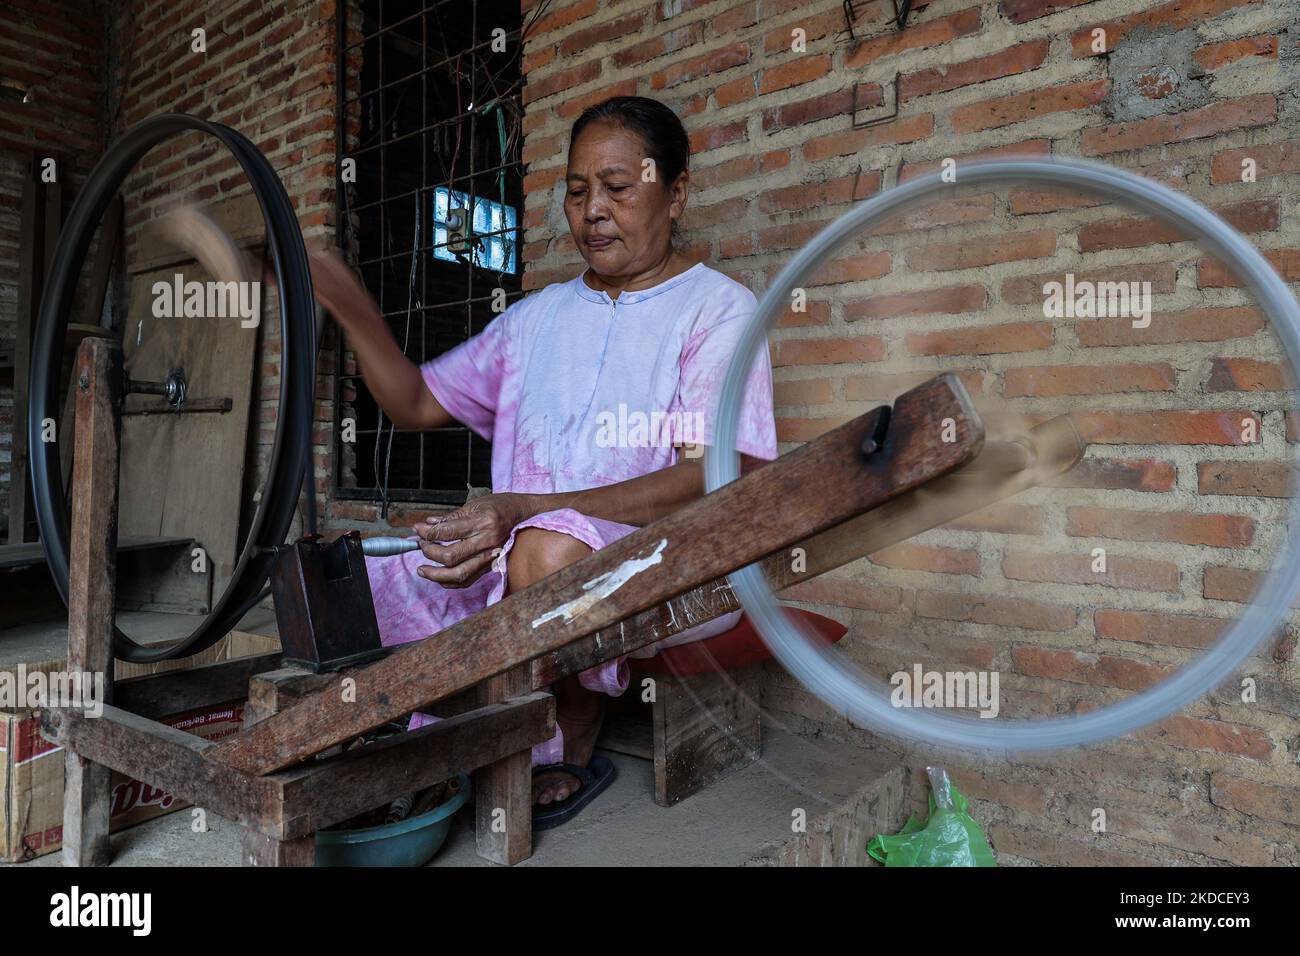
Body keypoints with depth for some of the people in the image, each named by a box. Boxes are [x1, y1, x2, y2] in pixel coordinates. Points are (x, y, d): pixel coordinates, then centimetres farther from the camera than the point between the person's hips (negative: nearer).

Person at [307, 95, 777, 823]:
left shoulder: (718, 309, -1)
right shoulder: (538, 316, 18)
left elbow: (712, 479, -16)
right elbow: (416, 402, 21)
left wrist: (528, 510, -27)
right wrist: (350, 305, 4)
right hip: (516, 561, 6)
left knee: (551, 548, -37)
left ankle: (566, 750, -7)